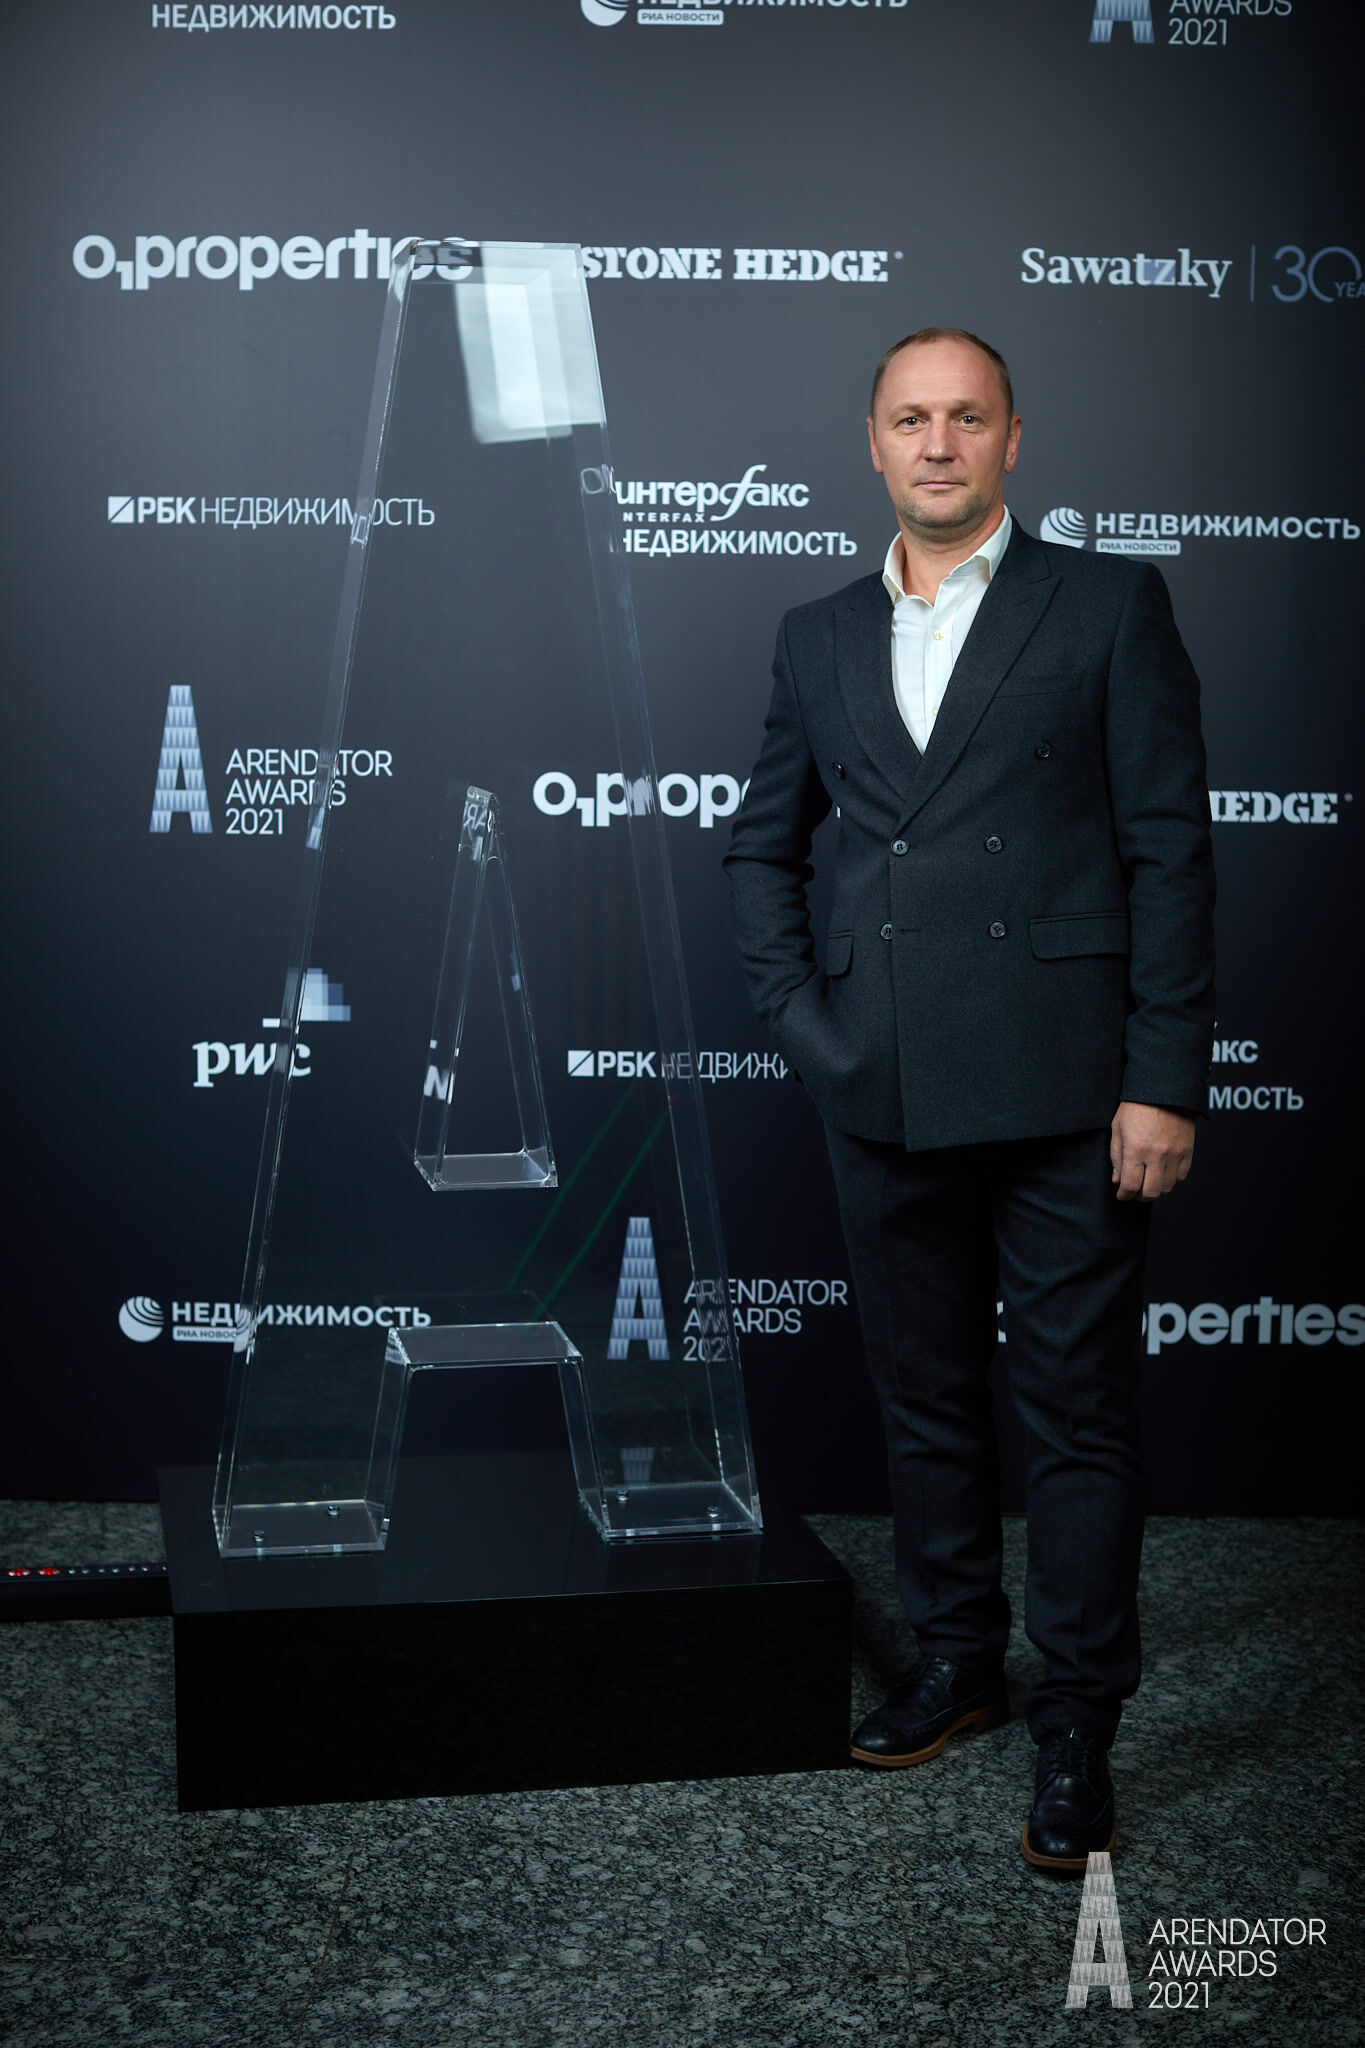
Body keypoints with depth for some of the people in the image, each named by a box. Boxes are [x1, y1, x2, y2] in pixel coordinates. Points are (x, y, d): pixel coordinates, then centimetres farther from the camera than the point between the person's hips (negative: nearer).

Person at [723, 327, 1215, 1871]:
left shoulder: (1108, 606, 1)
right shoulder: (819, 639, 13)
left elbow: (1168, 850, -3)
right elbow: (761, 845, 21)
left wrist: (1165, 1079, -9)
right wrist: (799, 1016, 7)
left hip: (1062, 1092, -4)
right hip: (885, 1094, 4)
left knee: (1077, 1407, 3)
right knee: (924, 1395, 15)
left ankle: (1079, 1724, 16)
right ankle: (955, 1660, 33)